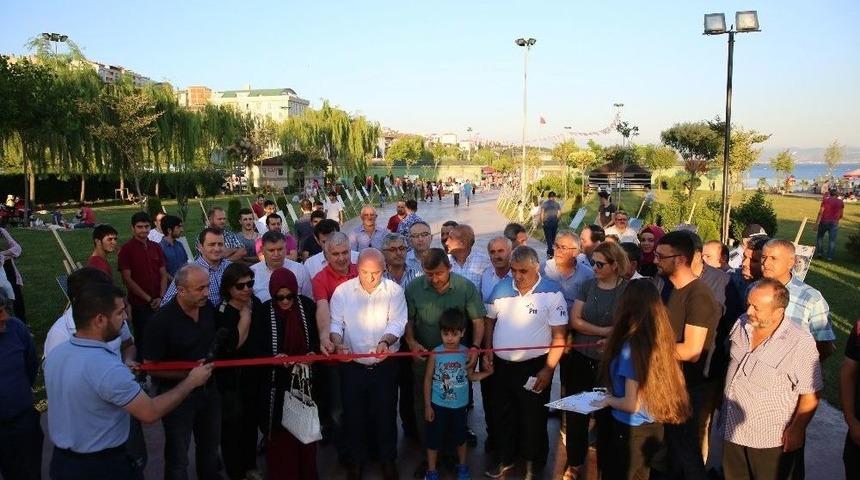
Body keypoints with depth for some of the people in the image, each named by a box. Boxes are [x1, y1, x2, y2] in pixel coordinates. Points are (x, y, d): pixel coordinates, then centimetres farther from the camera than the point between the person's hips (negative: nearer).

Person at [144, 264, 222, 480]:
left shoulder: (209, 308, -7)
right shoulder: (162, 320, -24)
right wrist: (189, 374, -25)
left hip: (209, 388, 6)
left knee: (210, 444, 25)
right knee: (178, 453, 12)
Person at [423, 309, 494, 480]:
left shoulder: (467, 353, -10)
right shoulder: (435, 353, -15)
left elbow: (471, 376, 3)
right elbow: (428, 379, -7)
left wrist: (487, 372, -15)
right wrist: (427, 405, -5)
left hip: (459, 404, 2)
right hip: (438, 404, -2)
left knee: (460, 436, 20)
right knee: (434, 437, 10)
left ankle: (462, 466, 42)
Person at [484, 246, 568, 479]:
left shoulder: (551, 292, -14)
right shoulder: (501, 287, -1)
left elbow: (559, 335, -13)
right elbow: (490, 320, 11)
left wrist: (548, 369, -16)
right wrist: (488, 351, 3)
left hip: (535, 366, -4)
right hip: (501, 365, 4)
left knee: (533, 417, 11)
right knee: (503, 414, 18)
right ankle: (506, 457, 39)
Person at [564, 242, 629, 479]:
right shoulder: (587, 286, 1)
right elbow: (574, 320, -5)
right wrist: (603, 331, -13)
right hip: (580, 358, 3)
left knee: (606, 413, 11)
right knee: (576, 411, 10)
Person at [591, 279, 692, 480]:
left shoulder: (632, 346, -26)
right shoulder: (659, 339, -4)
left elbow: (632, 403, -23)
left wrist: (608, 400, -4)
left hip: (631, 432, -7)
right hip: (653, 429, 7)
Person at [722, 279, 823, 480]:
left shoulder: (800, 343, -24)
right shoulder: (741, 324, -4)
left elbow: (810, 394, -16)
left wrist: (796, 430, -12)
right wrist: (720, 401, 16)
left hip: (773, 440, -6)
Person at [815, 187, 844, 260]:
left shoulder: (826, 200, -5)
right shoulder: (841, 202, 3)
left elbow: (820, 212, -10)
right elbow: (841, 215, 8)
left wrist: (816, 223, -8)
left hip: (824, 221, -1)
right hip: (834, 223, 1)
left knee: (820, 236, 17)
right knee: (832, 240, 3)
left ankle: (819, 252, 11)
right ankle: (830, 256, 2)